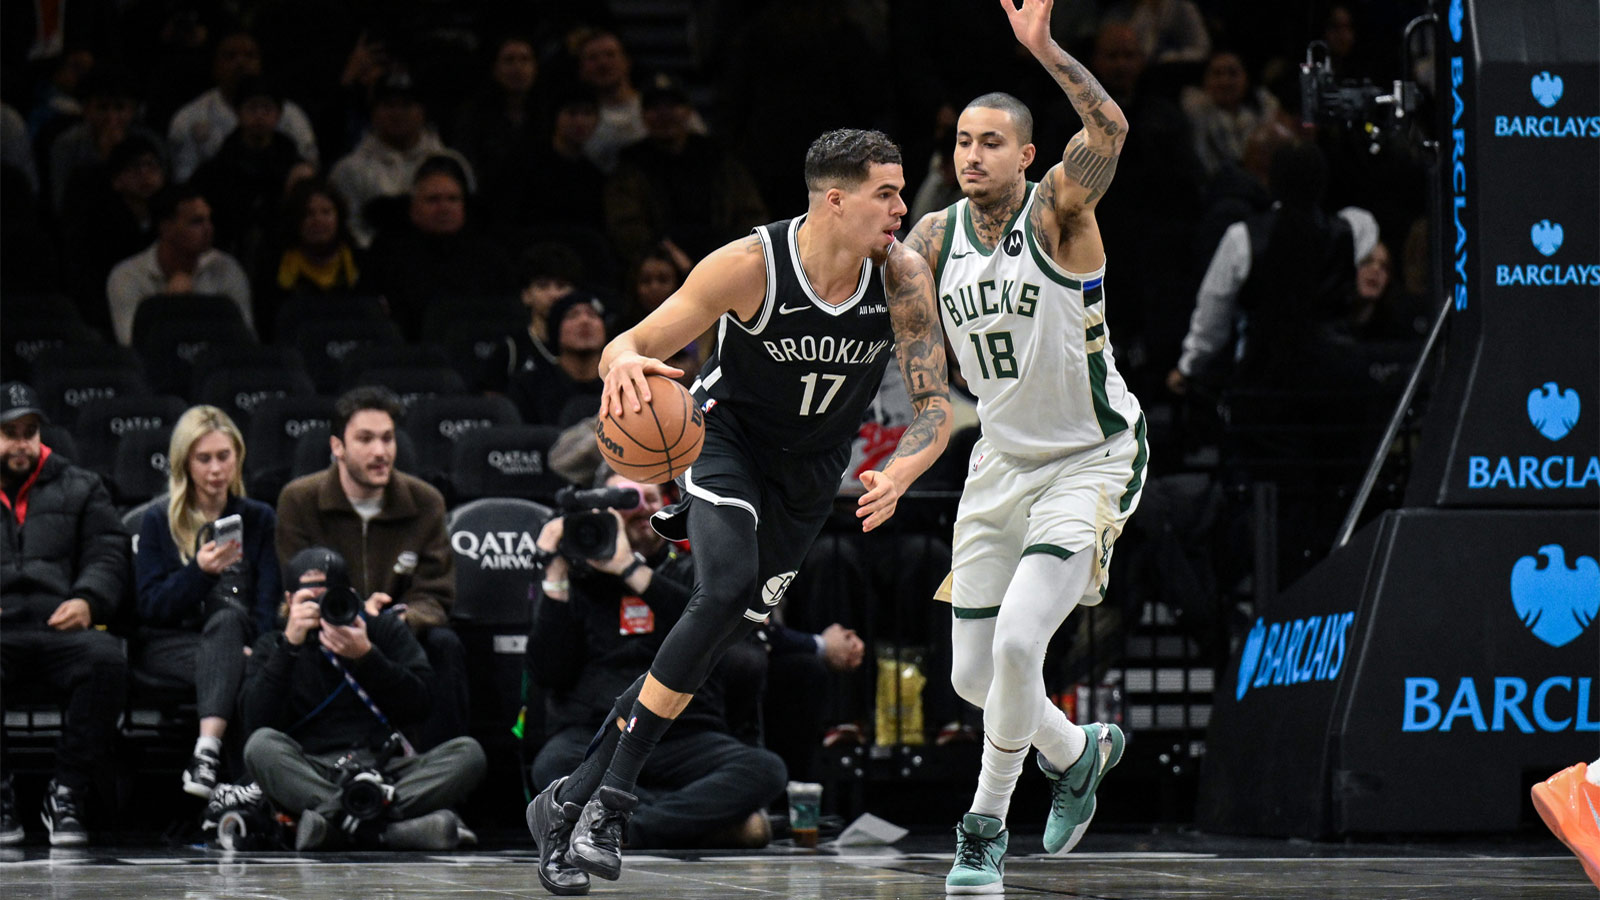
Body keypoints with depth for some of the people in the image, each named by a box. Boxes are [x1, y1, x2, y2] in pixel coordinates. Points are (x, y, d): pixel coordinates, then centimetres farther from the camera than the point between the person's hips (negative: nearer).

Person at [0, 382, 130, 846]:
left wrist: (87, 600, -8)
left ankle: (66, 794, -23)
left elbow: (107, 555, 13)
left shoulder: (79, 488, 23)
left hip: (61, 629, 1)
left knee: (107, 658, -35)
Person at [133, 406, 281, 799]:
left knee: (227, 615, -37)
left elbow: (268, 603, 6)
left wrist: (256, 647, -16)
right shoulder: (158, 522, 11)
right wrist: (199, 570, -17)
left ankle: (208, 749, -55)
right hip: (167, 644, 0)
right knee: (232, 666, -35)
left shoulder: (259, 519, 15)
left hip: (233, 635, 0)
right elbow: (150, 605, 0)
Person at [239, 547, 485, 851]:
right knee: (261, 746, -31)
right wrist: (289, 644, -10)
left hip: (386, 770, 1)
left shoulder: (386, 630, 16)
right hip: (310, 774, -1)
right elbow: (256, 720, -4)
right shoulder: (273, 647, 15)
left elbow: (418, 708, 2)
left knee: (467, 752, -24)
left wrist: (366, 655, -10)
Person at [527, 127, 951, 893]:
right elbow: (627, 347, -21)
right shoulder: (750, 265, -26)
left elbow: (935, 405, -15)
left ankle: (568, 803, 14)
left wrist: (899, 474, -36)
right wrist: (623, 364, -47)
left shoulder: (902, 278, -19)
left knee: (720, 636, 3)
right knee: (726, 590, -28)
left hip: (811, 470, 4)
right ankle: (609, 799, -21)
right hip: (728, 432, -4)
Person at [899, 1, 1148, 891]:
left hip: (1090, 462, -6)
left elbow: (1110, 129, -35)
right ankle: (1078, 752, 39)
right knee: (975, 675, 8)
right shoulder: (936, 237, 1)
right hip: (1002, 465, 6)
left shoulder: (1058, 211, -16)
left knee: (1017, 641, -21)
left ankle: (986, 829, -1)